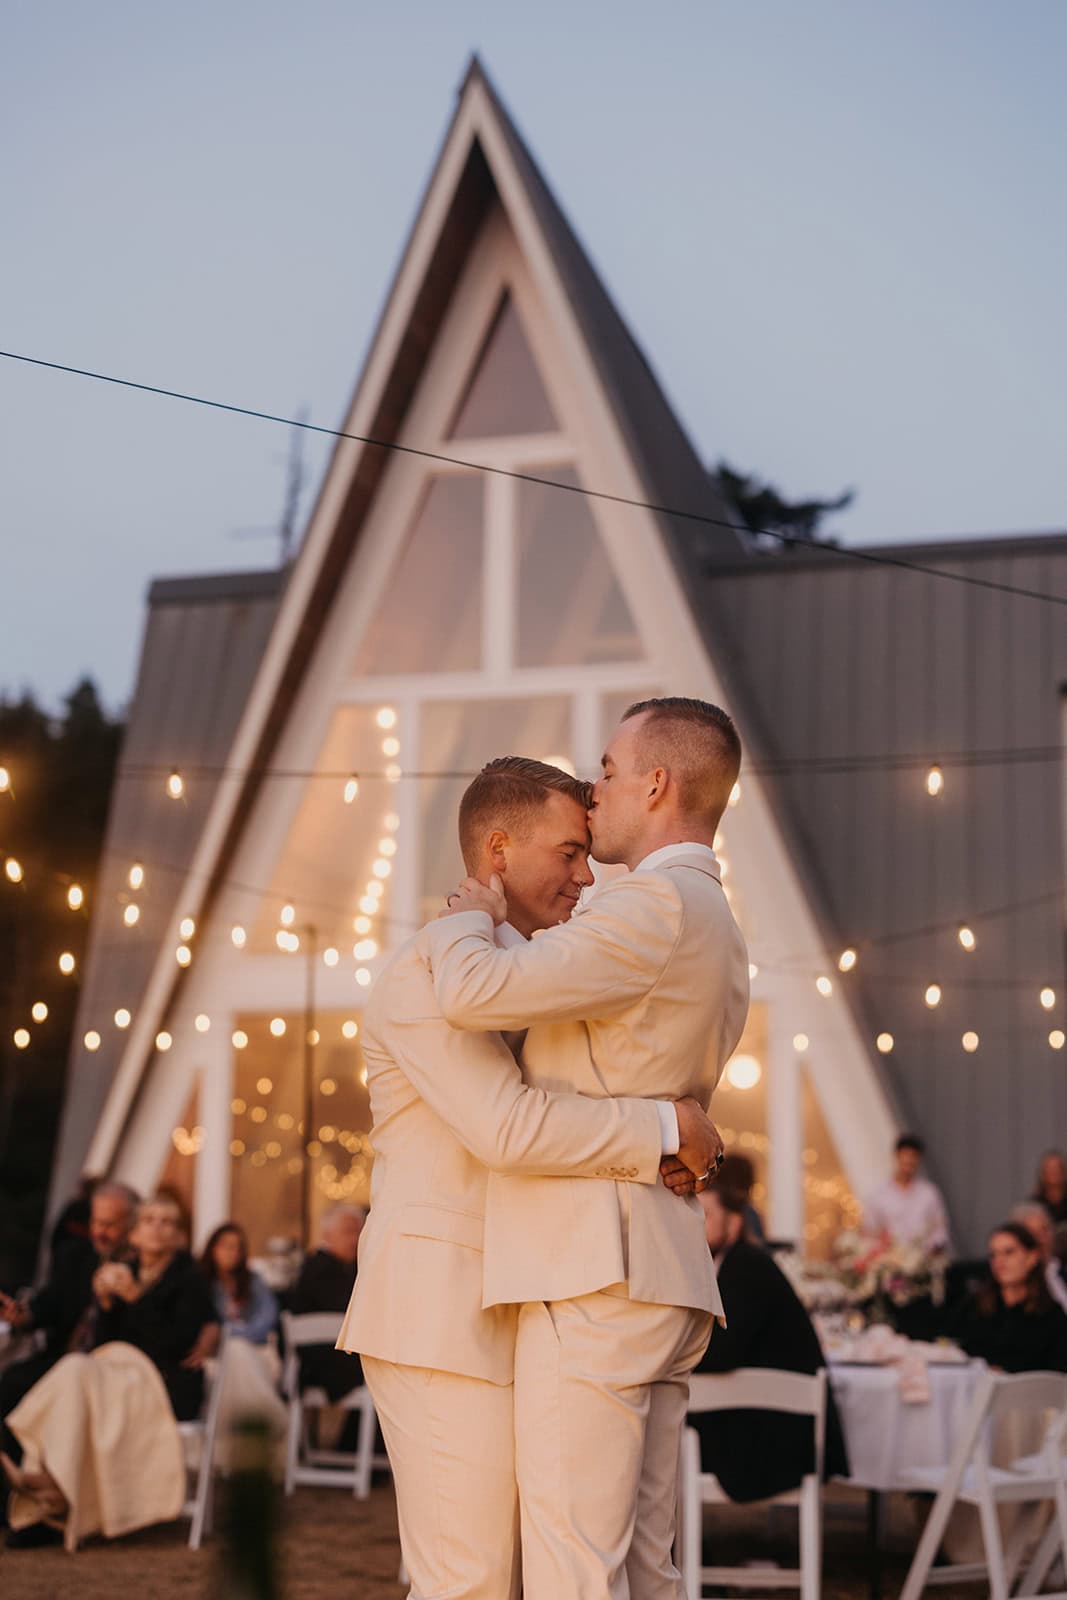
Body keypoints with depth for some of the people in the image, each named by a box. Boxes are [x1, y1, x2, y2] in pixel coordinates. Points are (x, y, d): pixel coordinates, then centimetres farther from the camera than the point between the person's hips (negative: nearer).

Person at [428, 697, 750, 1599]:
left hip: (596, 1272, -10)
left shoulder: (660, 905, -12)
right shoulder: (718, 934, 21)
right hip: (661, 1282, 10)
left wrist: (468, 920, 2)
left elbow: (475, 992, -19)